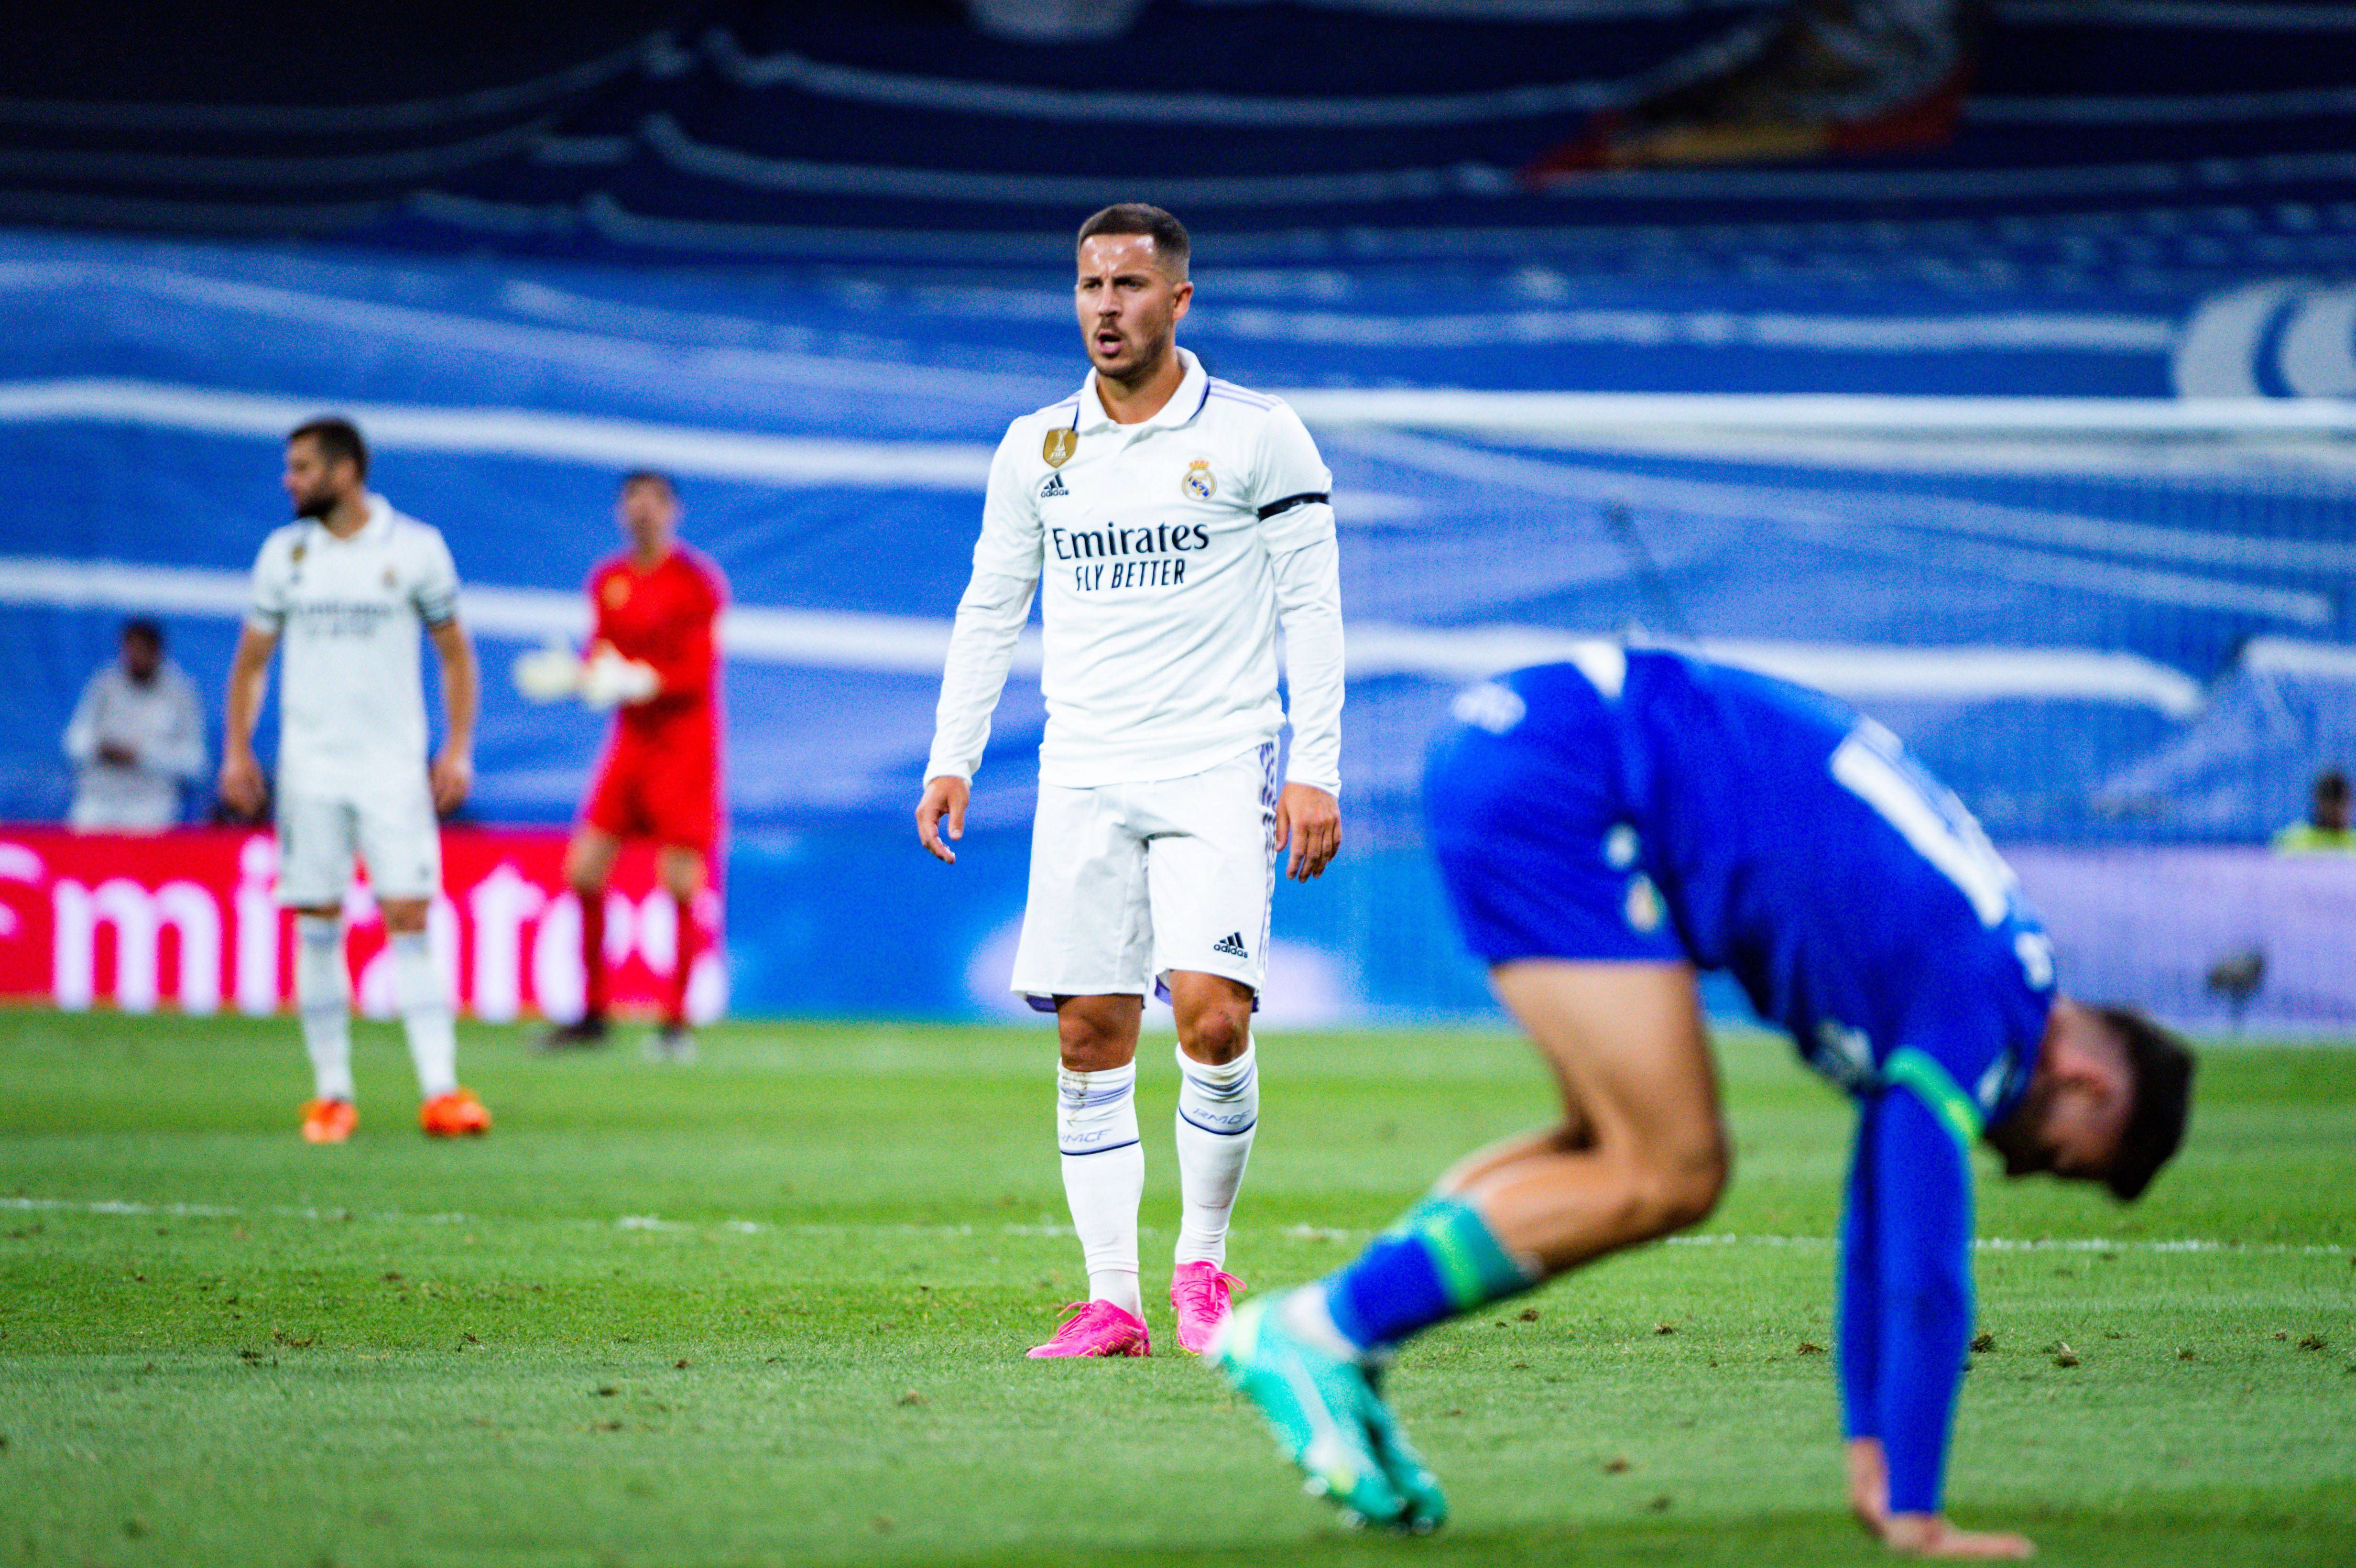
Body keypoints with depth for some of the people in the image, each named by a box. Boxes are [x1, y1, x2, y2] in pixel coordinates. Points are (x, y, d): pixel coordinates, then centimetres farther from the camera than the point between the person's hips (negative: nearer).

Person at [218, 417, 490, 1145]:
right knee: (318, 927, 1)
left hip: (394, 767, -2)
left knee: (410, 919, -10)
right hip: (309, 768, 2)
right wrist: (236, 749, 3)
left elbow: (454, 653, 8)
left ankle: (440, 1090, -14)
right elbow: (250, 660, 14)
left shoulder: (416, 549, 1)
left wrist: (458, 750, -1)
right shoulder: (283, 553, 8)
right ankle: (331, 1093, 8)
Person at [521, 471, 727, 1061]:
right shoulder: (608, 581, 10)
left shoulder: (698, 581, -8)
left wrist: (641, 682, -27)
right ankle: (593, 1012, 9)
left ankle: (676, 1020, 1)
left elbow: (699, 674, -13)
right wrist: (568, 674, -4)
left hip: (686, 743, -6)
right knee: (584, 872, -2)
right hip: (629, 742, 6)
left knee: (680, 885, -8)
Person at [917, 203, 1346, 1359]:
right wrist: (953, 759, 8)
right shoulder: (1037, 448, 10)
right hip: (1083, 779, 3)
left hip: (1219, 773, -3)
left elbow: (1311, 609, 0)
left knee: (1213, 1019, -15)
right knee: (1090, 1038, -1)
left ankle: (1202, 1264, 4)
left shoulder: (1258, 437, -1)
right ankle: (1111, 1299, 4)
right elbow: (989, 608, 17)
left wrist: (1316, 772, -6)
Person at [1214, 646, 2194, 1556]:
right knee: (1667, 1178, -8)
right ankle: (1315, 1333, -7)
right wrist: (1913, 1515, -6)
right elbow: (1925, 1271, -11)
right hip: (1555, 781, -10)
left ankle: (1336, 1353, 10)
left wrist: (1872, 1455, 27)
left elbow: (1884, 1227, 27)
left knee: (1624, 1149, 17)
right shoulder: (1977, 1013, -9)